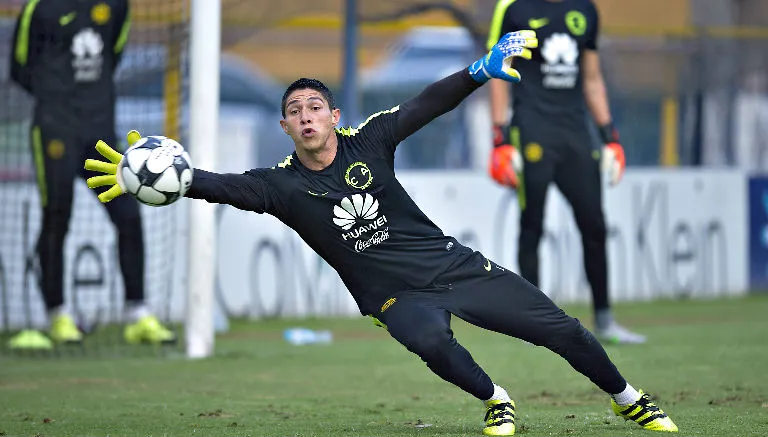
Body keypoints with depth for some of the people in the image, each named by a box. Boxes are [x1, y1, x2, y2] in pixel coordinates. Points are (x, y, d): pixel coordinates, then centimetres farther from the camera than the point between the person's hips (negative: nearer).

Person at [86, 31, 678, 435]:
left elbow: (428, 106, -8)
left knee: (561, 329, -1)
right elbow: (223, 186, -18)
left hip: (455, 265, 2)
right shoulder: (283, 185, -5)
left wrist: (485, 69, -21)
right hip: (396, 296, -2)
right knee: (430, 338, -37)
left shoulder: (367, 142, -3)